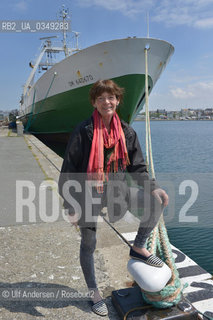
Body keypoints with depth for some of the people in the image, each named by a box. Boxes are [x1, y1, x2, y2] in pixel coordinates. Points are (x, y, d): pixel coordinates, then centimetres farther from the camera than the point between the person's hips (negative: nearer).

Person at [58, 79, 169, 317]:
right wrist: (70, 206, -11)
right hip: (88, 193, -3)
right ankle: (94, 293, 32)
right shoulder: (83, 131, -11)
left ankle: (138, 247, 15)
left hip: (115, 190, 4)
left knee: (156, 202, -10)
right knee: (88, 244, 6)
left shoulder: (126, 132, 1)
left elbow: (137, 167, 6)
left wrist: (152, 188, -9)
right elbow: (69, 170, -9)